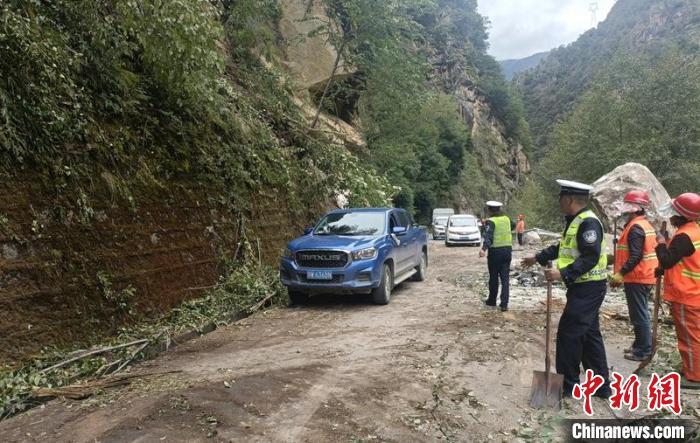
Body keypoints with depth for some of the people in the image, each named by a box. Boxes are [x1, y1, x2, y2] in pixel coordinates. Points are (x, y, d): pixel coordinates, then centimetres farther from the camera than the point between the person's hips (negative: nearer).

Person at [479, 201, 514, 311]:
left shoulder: (491, 221, -11)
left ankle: (492, 300, 24)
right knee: (505, 278, 4)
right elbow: (512, 226, 32)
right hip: (507, 250, 5)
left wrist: (483, 249, -39)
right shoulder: (506, 219, 8)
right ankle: (504, 304, -2)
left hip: (495, 251, -5)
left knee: (493, 277, 10)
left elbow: (488, 237, -26)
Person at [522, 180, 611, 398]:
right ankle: (601, 385, 24)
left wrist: (563, 274, -31)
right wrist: (538, 258, 28)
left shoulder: (588, 222, -19)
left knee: (568, 333, -4)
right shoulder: (575, 221, 14)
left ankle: (568, 385, 8)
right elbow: (563, 248, 26)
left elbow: (590, 258, -26)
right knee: (589, 335, 15)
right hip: (582, 287, 10)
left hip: (588, 288, -10)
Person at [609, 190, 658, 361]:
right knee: (640, 314, 17)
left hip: (637, 278, -10)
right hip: (645, 277, 10)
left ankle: (643, 351, 3)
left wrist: (621, 273, -22)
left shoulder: (635, 227, -18)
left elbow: (635, 256, -24)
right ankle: (640, 345, 27)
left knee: (639, 315, -3)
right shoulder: (646, 225, 14)